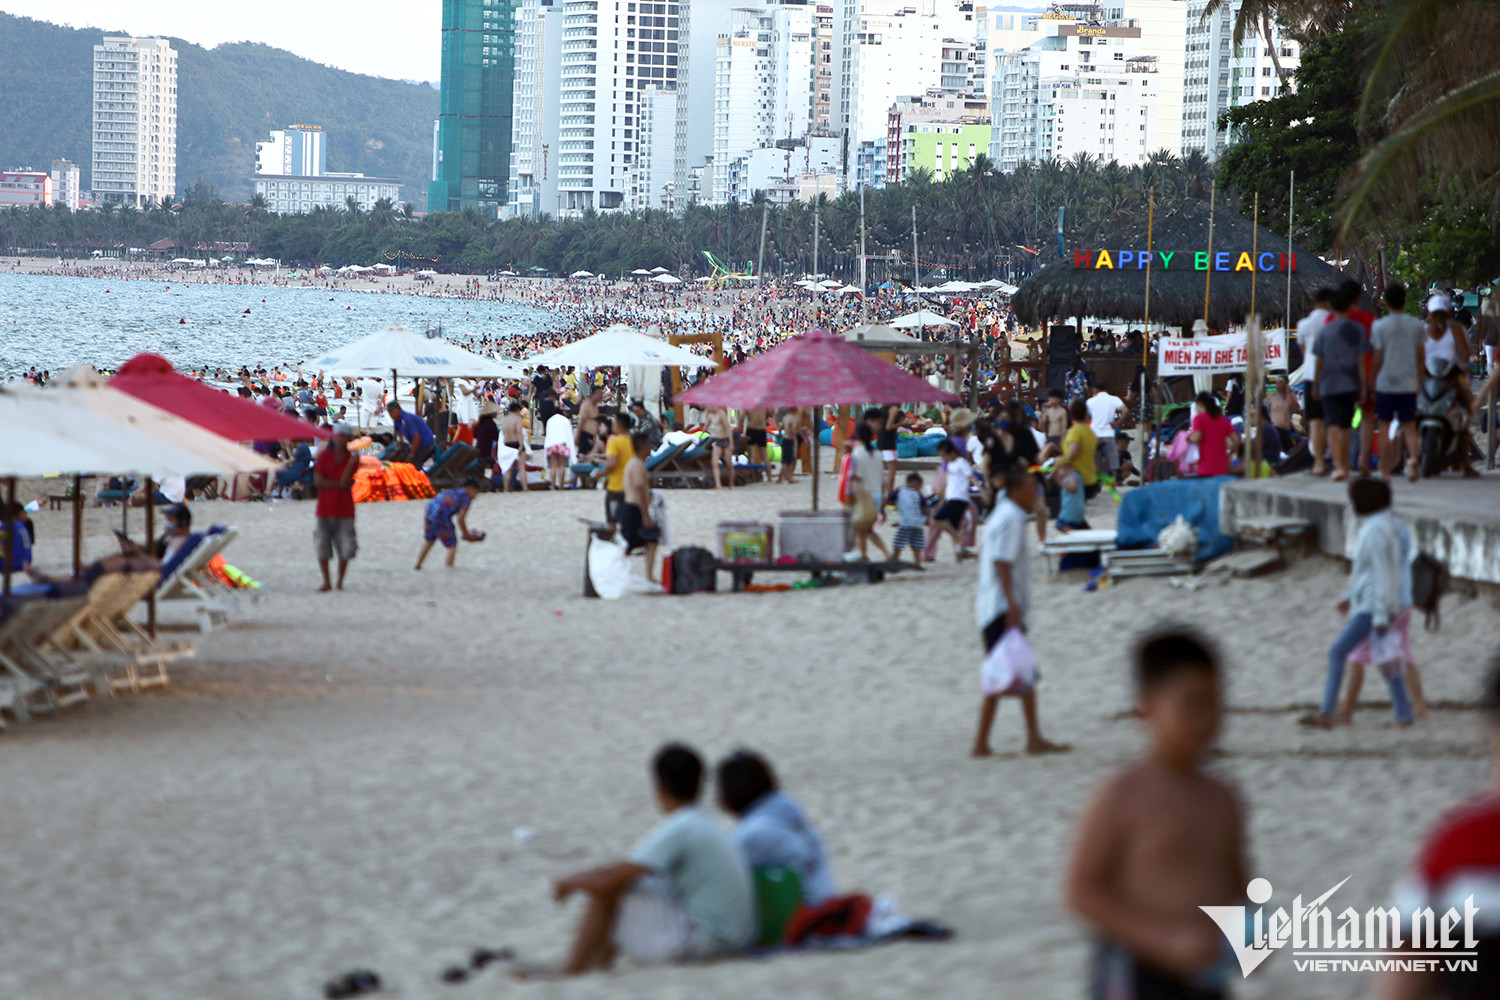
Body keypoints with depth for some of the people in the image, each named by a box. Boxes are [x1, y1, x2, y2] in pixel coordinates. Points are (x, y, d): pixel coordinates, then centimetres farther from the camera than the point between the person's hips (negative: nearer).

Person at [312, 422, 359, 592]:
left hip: (344, 509, 0)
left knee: (346, 549, -3)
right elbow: (318, 481, -8)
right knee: (322, 548, 0)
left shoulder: (352, 459, 2)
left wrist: (351, 464, -25)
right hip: (325, 508, 0)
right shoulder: (324, 456, 3)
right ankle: (326, 583, 13)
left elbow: (344, 482, -12)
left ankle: (340, 581, 11)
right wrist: (339, 485, -13)